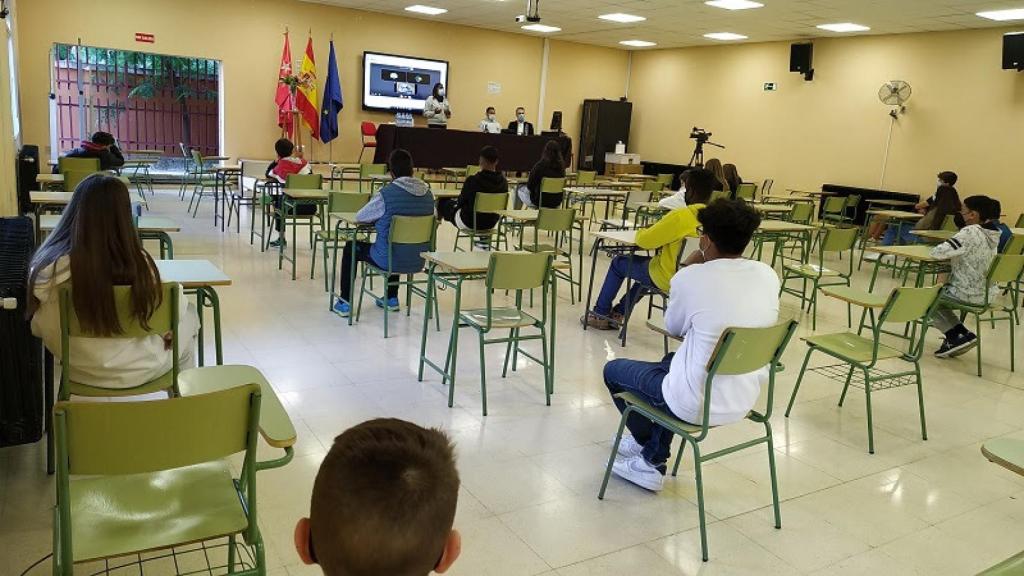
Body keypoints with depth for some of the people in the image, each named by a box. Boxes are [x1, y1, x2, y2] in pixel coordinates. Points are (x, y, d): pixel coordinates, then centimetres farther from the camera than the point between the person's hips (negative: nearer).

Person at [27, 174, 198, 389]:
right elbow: (175, 312, -14)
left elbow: (40, 329, -9)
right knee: (188, 316, 26)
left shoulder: (51, 267, -21)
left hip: (81, 372, 3)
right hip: (140, 371, -3)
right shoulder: (140, 263, -27)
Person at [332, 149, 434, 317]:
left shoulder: (386, 194, -18)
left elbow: (360, 217, -5)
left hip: (390, 261, -5)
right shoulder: (428, 193, -2)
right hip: (418, 262, 5)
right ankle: (392, 299, 43)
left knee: (350, 247, 22)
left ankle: (345, 303, 26)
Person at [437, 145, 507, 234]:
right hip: (491, 223, 5)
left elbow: (460, 202, -11)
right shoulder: (503, 182, -11)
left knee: (443, 202, 23)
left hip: (470, 223, -5)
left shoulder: (472, 180, -25)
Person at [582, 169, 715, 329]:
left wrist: (643, 231, 2)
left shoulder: (680, 216, -26)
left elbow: (644, 241, -20)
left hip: (668, 279, -7)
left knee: (618, 262, 16)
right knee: (646, 263, 35)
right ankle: (618, 313, 40)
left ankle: (600, 313, 29)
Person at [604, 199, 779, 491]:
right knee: (671, 361, 34)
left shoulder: (692, 277, -20)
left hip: (698, 405, -6)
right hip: (746, 400, 7)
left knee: (613, 370, 19)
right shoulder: (768, 275, -4)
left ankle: (648, 441, 41)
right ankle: (653, 462, 35)